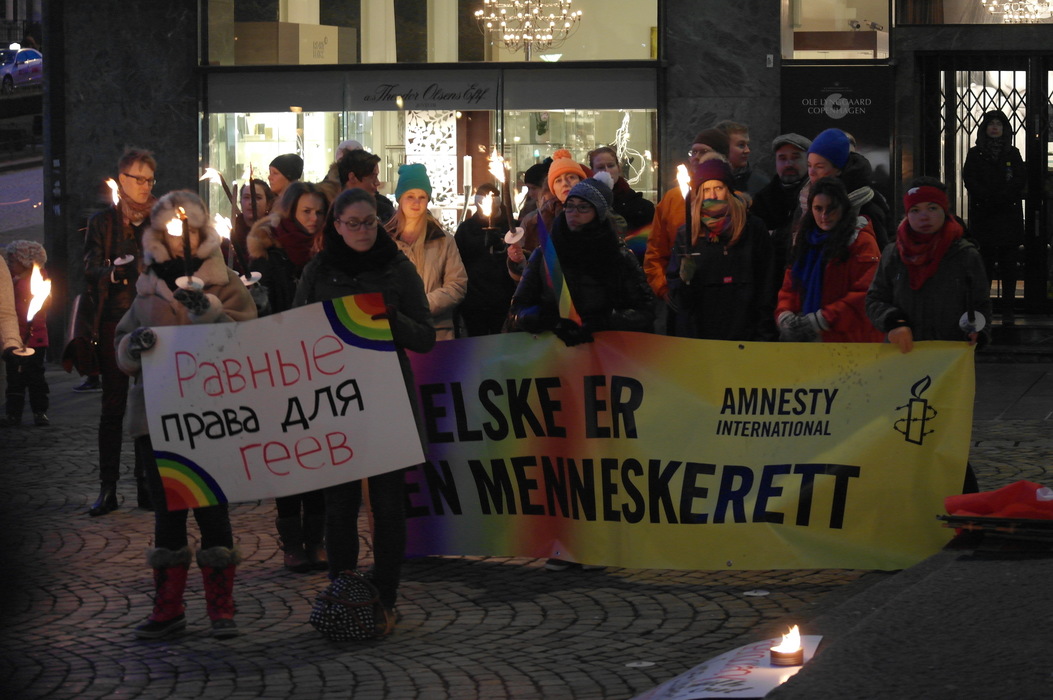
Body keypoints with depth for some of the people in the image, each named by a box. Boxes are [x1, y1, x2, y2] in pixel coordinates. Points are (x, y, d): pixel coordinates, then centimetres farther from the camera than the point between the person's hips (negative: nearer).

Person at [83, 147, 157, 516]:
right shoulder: (102, 222, 7)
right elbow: (91, 271, -2)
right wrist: (113, 272, -23)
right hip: (115, 323, -1)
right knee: (113, 405, -2)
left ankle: (147, 485, 6)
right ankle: (107, 488, 0)